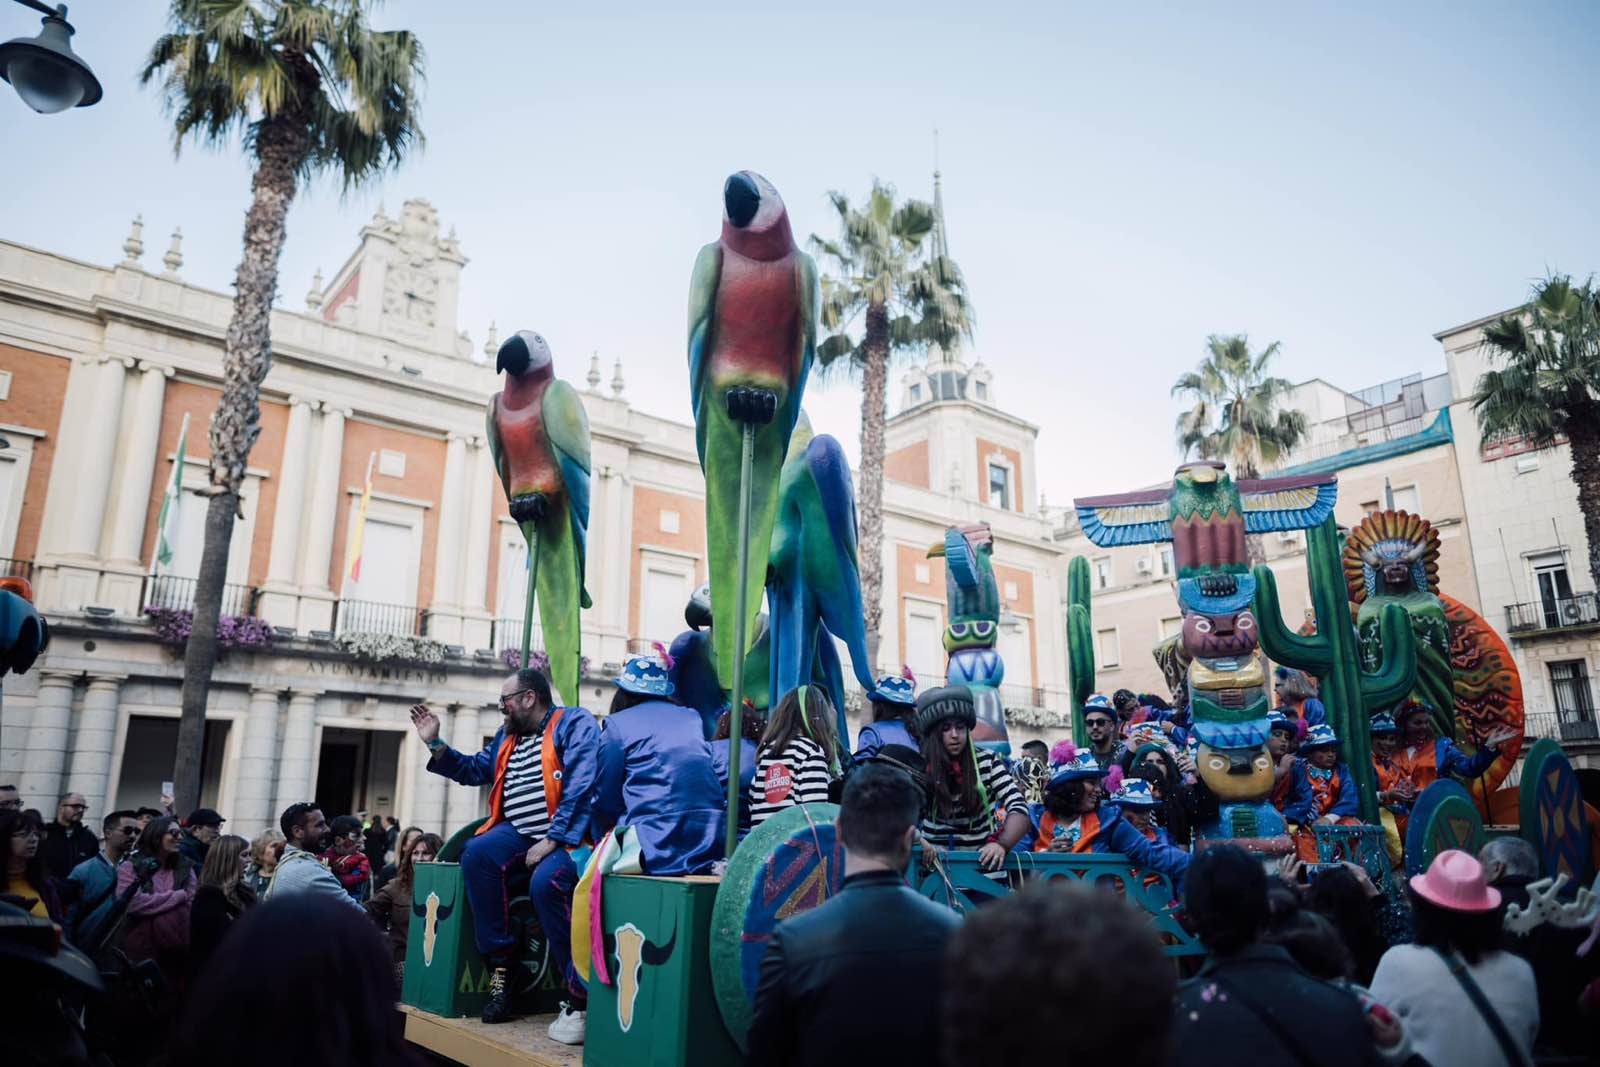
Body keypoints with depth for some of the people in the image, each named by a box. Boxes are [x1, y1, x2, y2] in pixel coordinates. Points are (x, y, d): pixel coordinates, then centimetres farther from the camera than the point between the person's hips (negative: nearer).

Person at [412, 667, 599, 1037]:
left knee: (546, 881, -34)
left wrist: (552, 840, -22)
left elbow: (581, 787, -18)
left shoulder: (574, 723, -7)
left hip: (566, 834, -7)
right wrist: (435, 743, 18)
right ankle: (501, 965, -12)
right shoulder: (507, 736, 18)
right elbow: (473, 770, 28)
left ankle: (579, 995, -23)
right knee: (477, 854, -22)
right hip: (519, 831, 7)